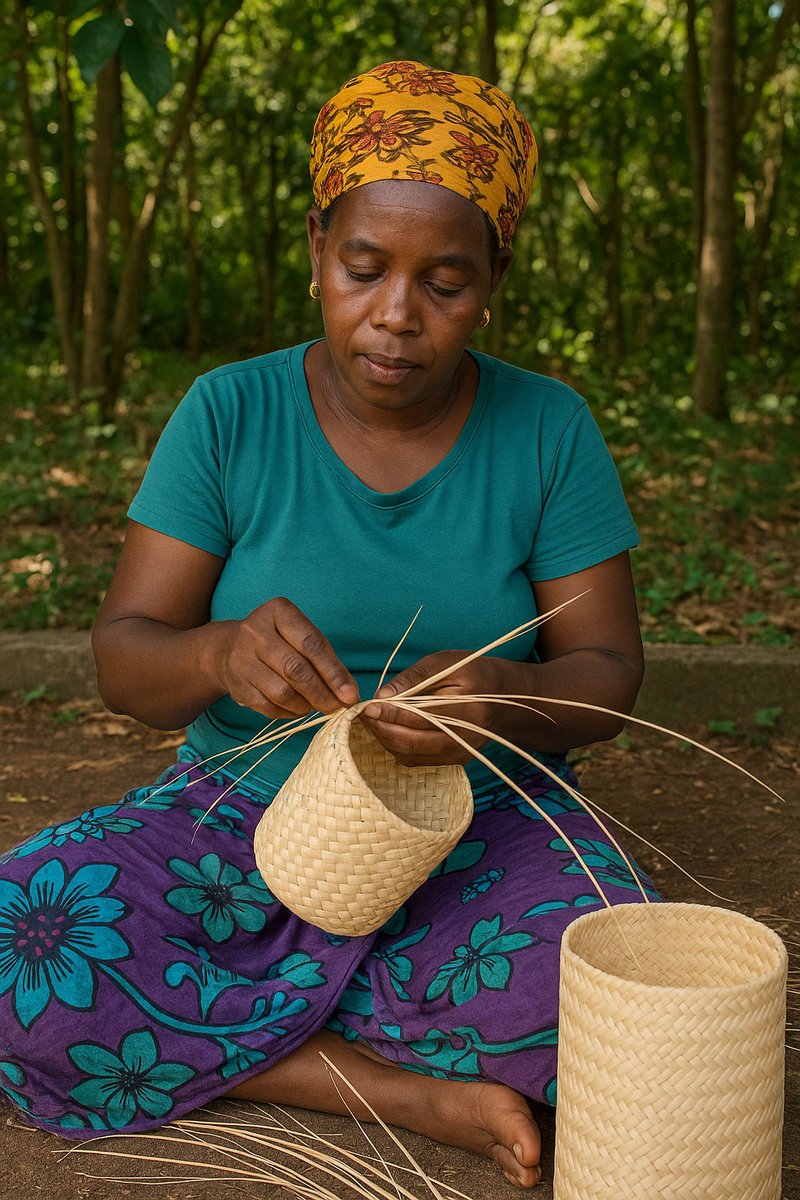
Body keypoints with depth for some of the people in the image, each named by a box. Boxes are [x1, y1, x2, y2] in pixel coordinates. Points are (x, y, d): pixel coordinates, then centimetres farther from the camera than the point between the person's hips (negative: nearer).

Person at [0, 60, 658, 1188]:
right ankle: (413, 1094, -16)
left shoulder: (548, 429, -6)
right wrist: (223, 653, -35)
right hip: (245, 815, 0)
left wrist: (496, 698, -30)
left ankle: (207, 1032, -11)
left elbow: (606, 673, -6)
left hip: (478, 831, 0)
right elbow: (125, 660, -11)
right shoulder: (229, 416, -8)